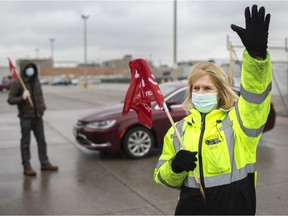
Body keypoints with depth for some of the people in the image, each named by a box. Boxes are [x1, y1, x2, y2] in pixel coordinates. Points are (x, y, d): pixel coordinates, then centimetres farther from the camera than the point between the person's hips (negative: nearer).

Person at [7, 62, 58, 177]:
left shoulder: (36, 81, 11)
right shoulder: (17, 83, -8)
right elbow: (10, 100, -9)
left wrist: (43, 106, 7)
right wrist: (22, 98, -26)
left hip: (38, 116, 6)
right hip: (26, 117, -6)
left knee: (42, 141, 11)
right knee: (25, 142, 2)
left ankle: (44, 163, 22)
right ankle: (27, 167, 10)